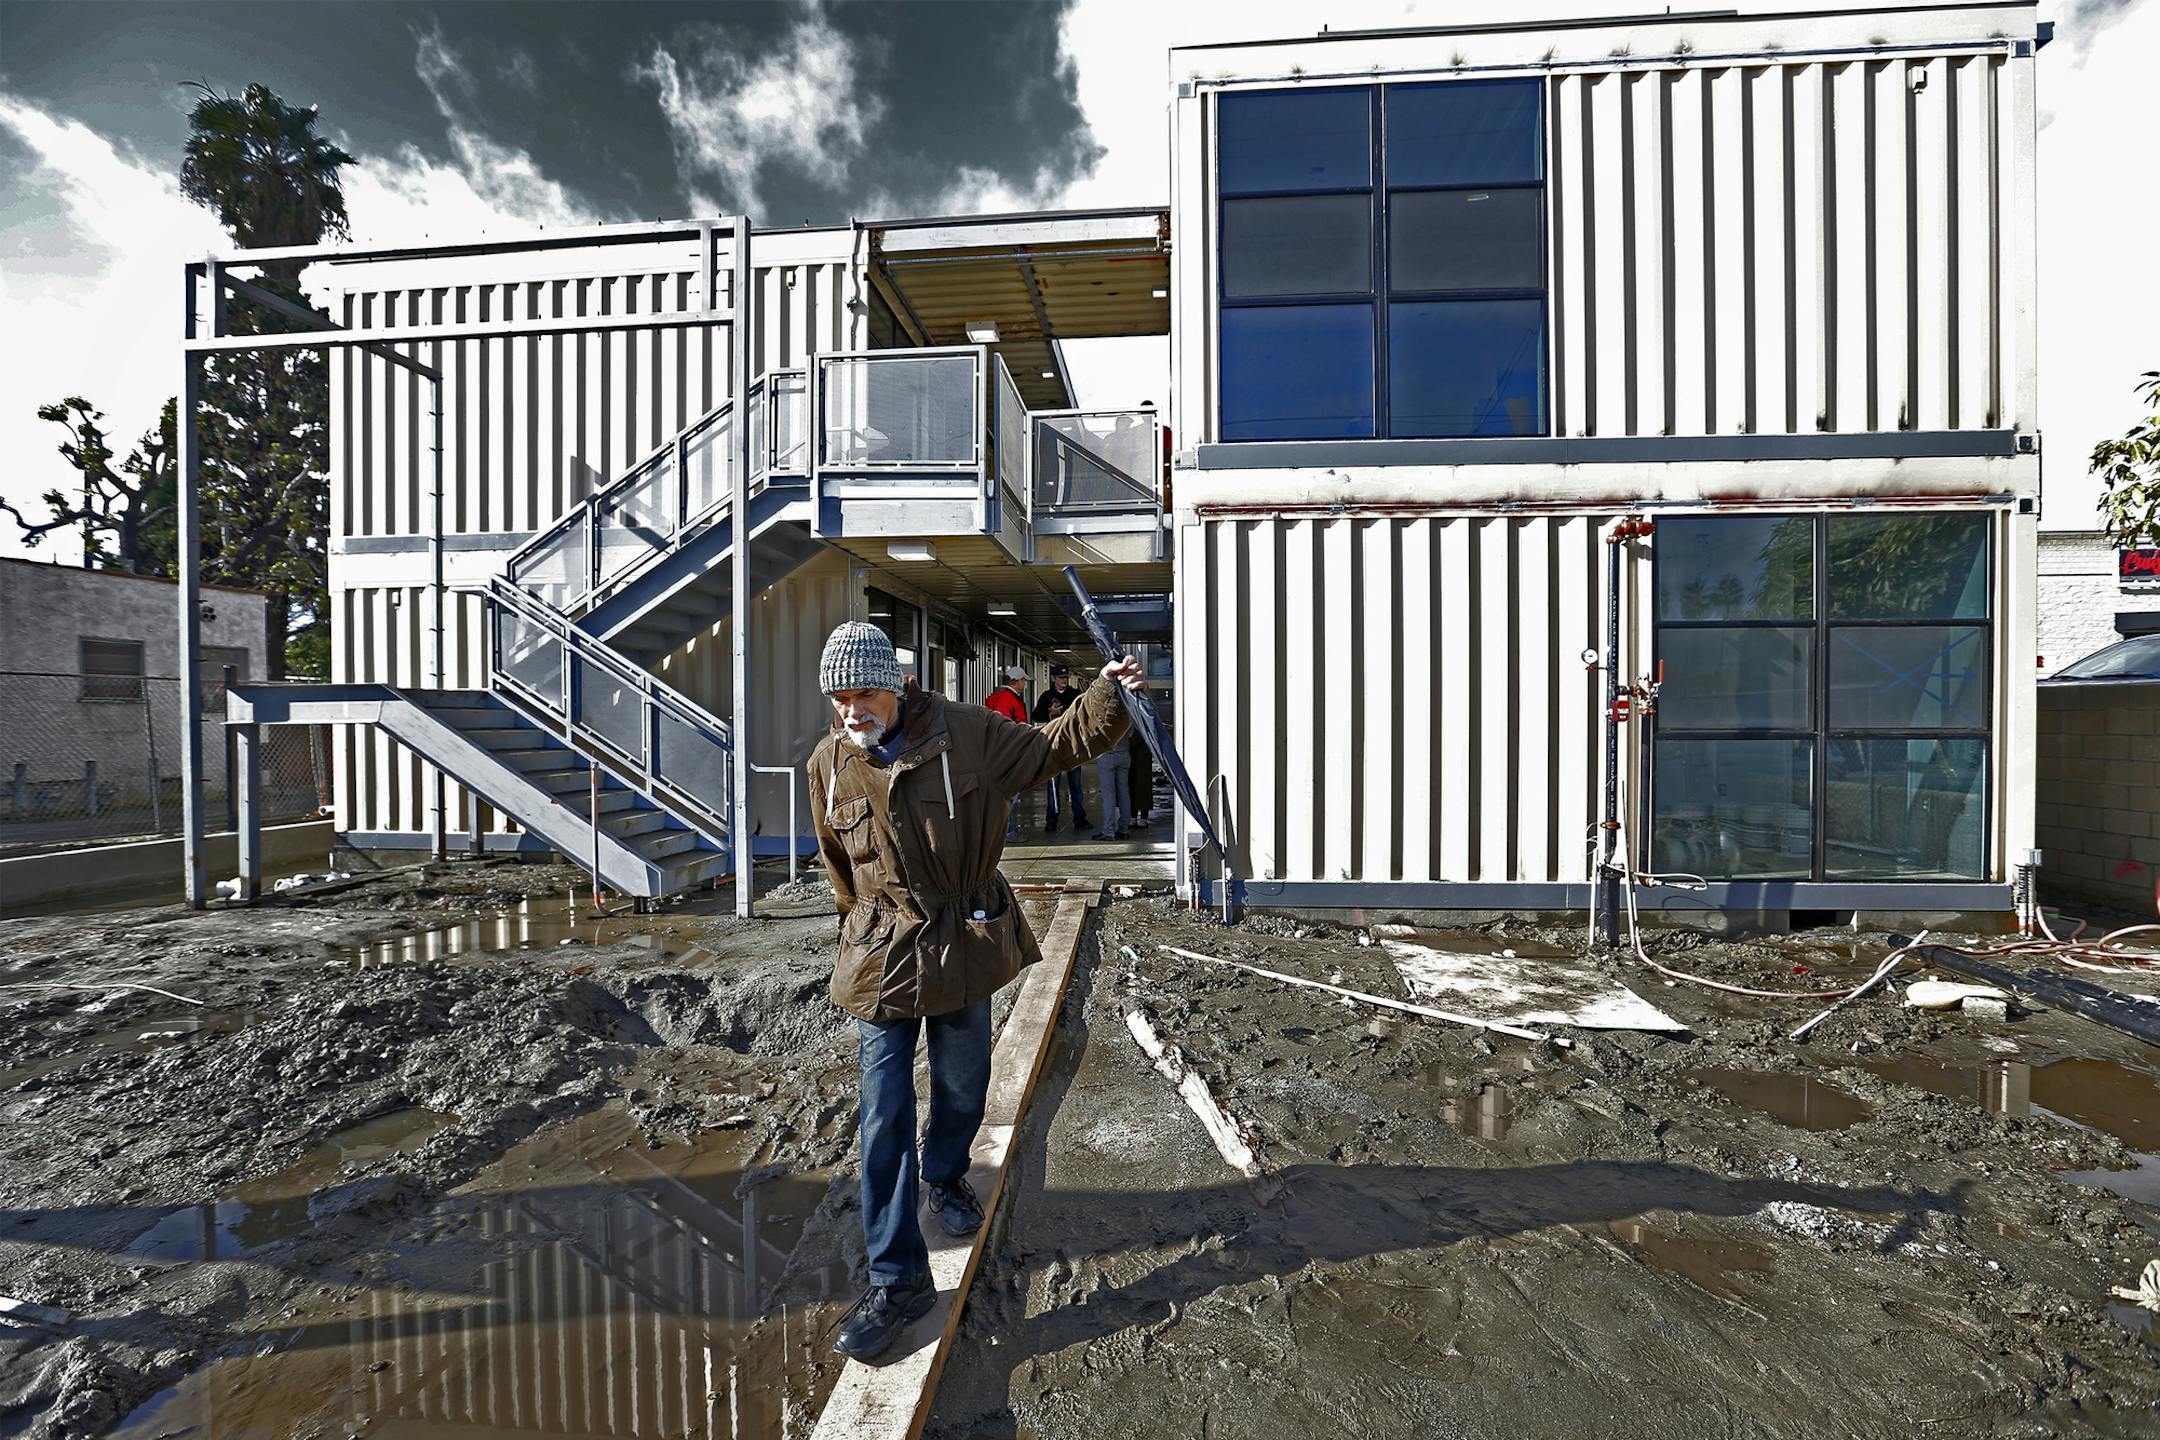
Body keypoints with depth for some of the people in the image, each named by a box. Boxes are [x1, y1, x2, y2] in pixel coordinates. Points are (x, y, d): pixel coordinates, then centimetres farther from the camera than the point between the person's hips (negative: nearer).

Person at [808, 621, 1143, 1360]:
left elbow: (1051, 747, -3)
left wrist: (1107, 696, -16)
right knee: (886, 1115, 1)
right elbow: (840, 867, 10)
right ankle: (897, 1278, 16)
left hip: (965, 942, 0)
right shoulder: (828, 765, -5)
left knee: (962, 1086, 19)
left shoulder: (964, 732, -12)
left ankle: (944, 1177, 50)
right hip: (882, 955, 0)